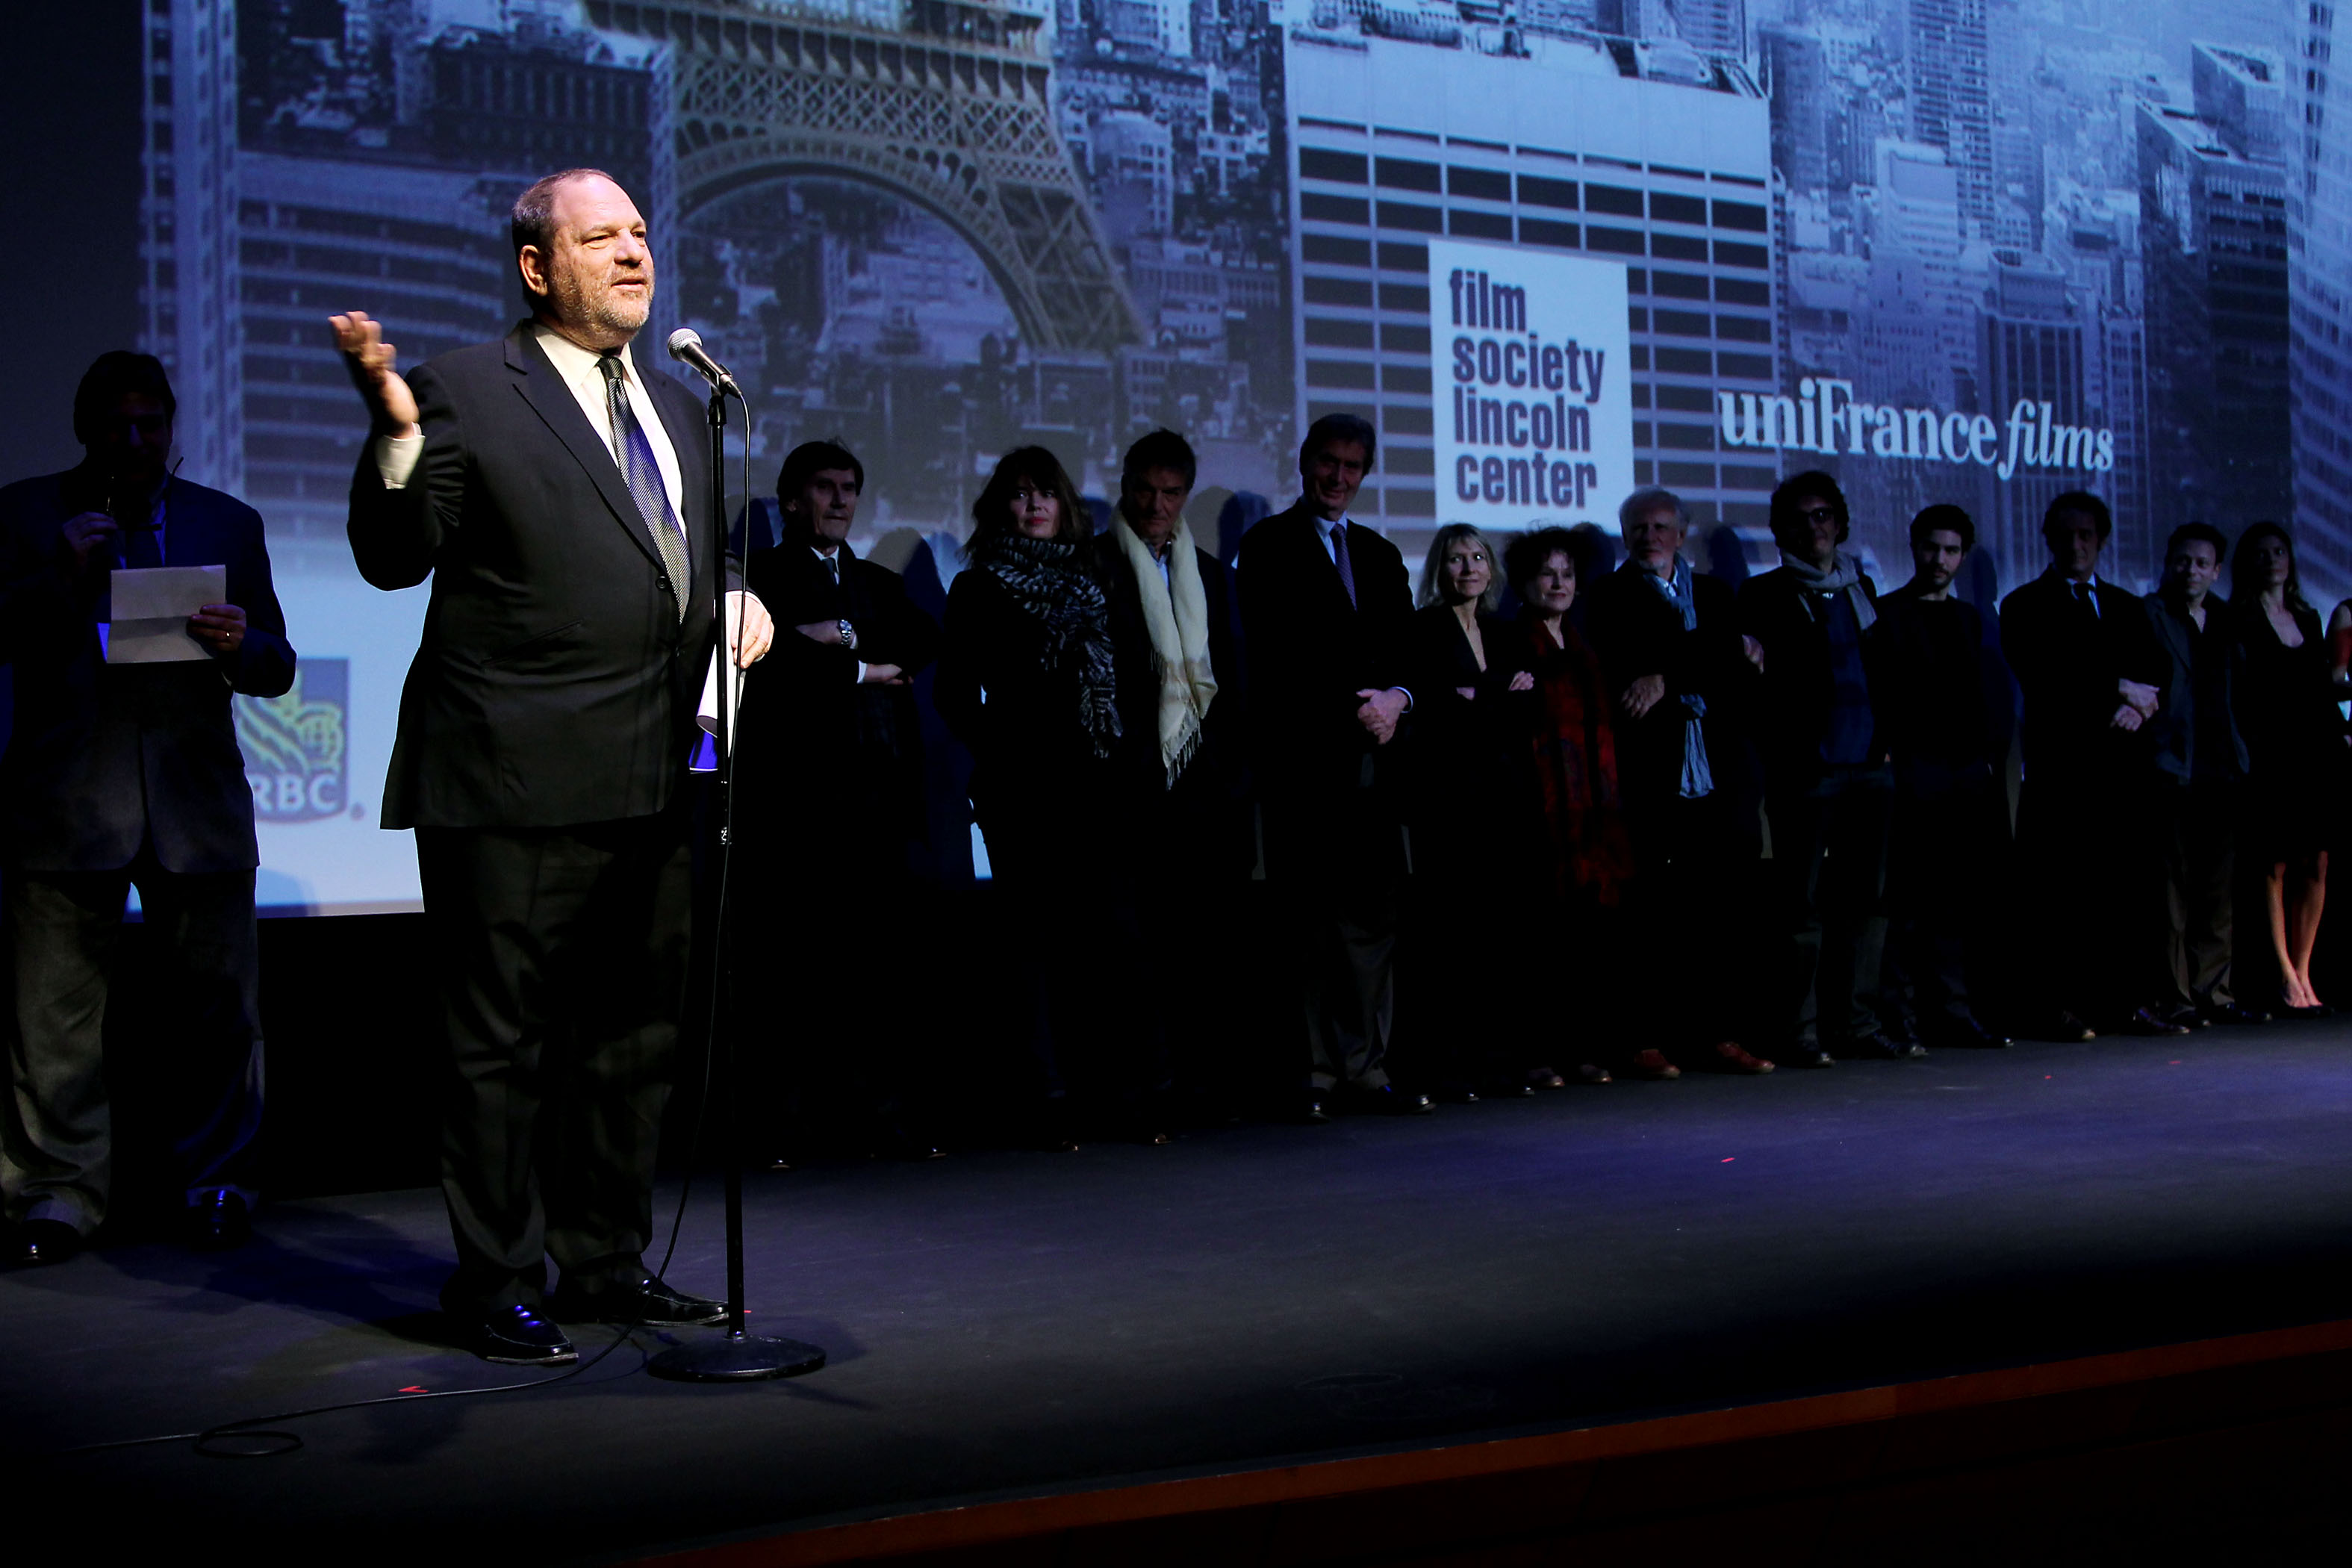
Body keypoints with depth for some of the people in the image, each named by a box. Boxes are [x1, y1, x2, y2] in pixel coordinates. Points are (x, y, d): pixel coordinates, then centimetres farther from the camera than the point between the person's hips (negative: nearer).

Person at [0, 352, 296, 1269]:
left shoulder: (228, 524, 15)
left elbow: (277, 668, 13)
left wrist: (242, 645, -10)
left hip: (195, 802, 1)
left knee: (215, 1005, 1)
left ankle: (216, 1183, 13)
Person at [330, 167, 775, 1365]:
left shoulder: (676, 409, 18)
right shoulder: (467, 390, -4)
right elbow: (398, 559, -10)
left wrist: (739, 594, 6)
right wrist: (396, 430, -26)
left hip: (653, 785, 8)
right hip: (516, 785, -7)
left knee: (633, 1039, 16)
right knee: (504, 1045, 1)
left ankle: (607, 1266, 30)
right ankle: (499, 1287, 14)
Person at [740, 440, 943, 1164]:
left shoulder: (880, 584, 26)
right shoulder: (760, 575, 9)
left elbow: (924, 641, 7)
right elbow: (771, 657, -8)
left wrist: (850, 634, -6)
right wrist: (864, 672, 0)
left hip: (878, 797, 4)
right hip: (797, 798, -4)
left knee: (872, 964, -1)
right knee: (793, 962, -5)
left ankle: (879, 1113, 1)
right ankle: (779, 1122, -1)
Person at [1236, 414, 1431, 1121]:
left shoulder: (1379, 553, 21)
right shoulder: (1268, 546, 3)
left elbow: (1407, 645, 18)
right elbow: (1273, 654, -6)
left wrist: (1396, 697, -4)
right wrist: (1353, 706, -11)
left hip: (1372, 756, 5)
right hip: (1304, 757, -5)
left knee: (1374, 915, 2)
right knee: (1314, 921, -3)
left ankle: (1366, 1069, 7)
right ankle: (1321, 1073, 1)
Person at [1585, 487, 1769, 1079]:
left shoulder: (1714, 593, 19)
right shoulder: (1611, 597, 9)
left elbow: (1742, 668, 2)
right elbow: (1626, 666, -10)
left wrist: (1667, 679, -12)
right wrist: (1727, 655, -5)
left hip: (1718, 770, 4)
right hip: (1652, 775, -4)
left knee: (1725, 910, 1)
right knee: (1652, 914, -6)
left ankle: (1720, 1031, 8)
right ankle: (1645, 1039, -2)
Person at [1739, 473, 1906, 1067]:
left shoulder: (1862, 588, 19)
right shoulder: (1765, 595, 4)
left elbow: (1882, 671, 22)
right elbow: (1753, 679, -1)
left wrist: (1886, 738, 10)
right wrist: (1778, 754, -9)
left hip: (1869, 766, 5)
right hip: (1807, 770, -5)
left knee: (1866, 900, 5)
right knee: (1803, 904, -4)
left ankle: (1858, 1022, 12)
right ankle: (1801, 1029, 1)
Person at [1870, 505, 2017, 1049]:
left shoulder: (1976, 622, 20)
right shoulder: (1884, 615, 5)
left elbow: (2000, 699, 16)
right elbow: (1877, 694, -3)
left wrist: (1991, 756, 4)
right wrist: (1892, 754, -11)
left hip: (1970, 776, 5)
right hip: (1912, 776, -5)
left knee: (1961, 901, 3)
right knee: (1907, 901, -7)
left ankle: (1955, 1010, 7)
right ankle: (1901, 1013, -5)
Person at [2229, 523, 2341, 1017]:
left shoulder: (2308, 618, 17)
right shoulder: (2240, 621, -1)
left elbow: (2323, 690, 18)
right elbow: (2240, 694, -8)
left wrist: (2339, 736, 7)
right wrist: (2251, 746, -17)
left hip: (2316, 754, 6)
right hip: (2270, 758, -5)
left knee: (2315, 866, 3)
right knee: (2274, 867, -3)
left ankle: (2302, 973, 9)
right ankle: (2286, 979, 2)